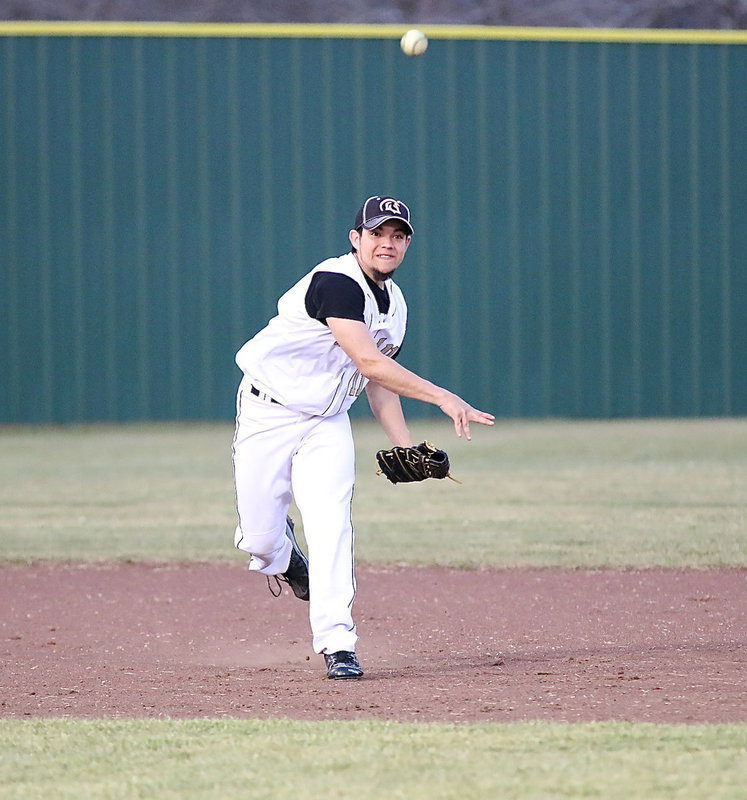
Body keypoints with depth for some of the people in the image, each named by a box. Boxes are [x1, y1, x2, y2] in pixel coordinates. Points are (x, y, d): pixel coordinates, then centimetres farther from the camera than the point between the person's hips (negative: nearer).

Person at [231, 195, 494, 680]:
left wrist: (405, 447, 1)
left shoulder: (394, 304, 6)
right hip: (269, 415, -6)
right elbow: (368, 362, -31)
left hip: (328, 422, 6)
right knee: (259, 541, -3)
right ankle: (284, 553, 35)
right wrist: (442, 397, -36)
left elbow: (379, 379, 15)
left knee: (331, 523, -15)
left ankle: (338, 644, -17)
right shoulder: (337, 282, -22)